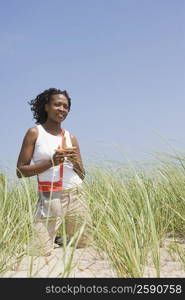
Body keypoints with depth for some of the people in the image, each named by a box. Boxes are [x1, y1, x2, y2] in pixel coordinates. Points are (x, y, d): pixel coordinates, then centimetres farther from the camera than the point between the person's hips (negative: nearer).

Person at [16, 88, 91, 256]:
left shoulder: (71, 137, 13)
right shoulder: (35, 133, 1)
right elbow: (20, 171, -4)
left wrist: (76, 161, -5)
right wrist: (50, 162, -14)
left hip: (76, 197, 4)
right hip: (49, 199, -4)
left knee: (82, 248, 9)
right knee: (42, 252, -8)